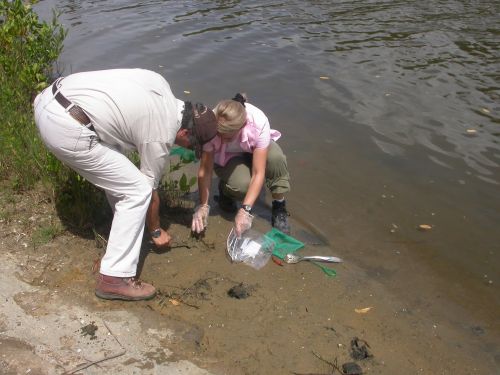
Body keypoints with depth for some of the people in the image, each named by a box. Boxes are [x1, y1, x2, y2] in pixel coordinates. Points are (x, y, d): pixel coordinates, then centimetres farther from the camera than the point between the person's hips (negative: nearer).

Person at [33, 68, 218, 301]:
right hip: (64, 129, -10)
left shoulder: (161, 85, 12)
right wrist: (156, 231, 22)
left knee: (118, 171, 26)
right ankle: (114, 278, 1)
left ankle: (126, 219, 43)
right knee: (137, 191, -4)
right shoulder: (160, 137, -6)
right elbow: (150, 189, 6)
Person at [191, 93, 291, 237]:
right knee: (241, 185, -34)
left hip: (255, 150, 0)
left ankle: (279, 206, -14)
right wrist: (203, 206, -31)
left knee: (275, 157, -36)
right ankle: (225, 189, 3)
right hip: (226, 157, 0)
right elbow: (205, 170, -25)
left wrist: (245, 210, -43)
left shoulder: (259, 123, -37)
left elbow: (258, 173, -36)